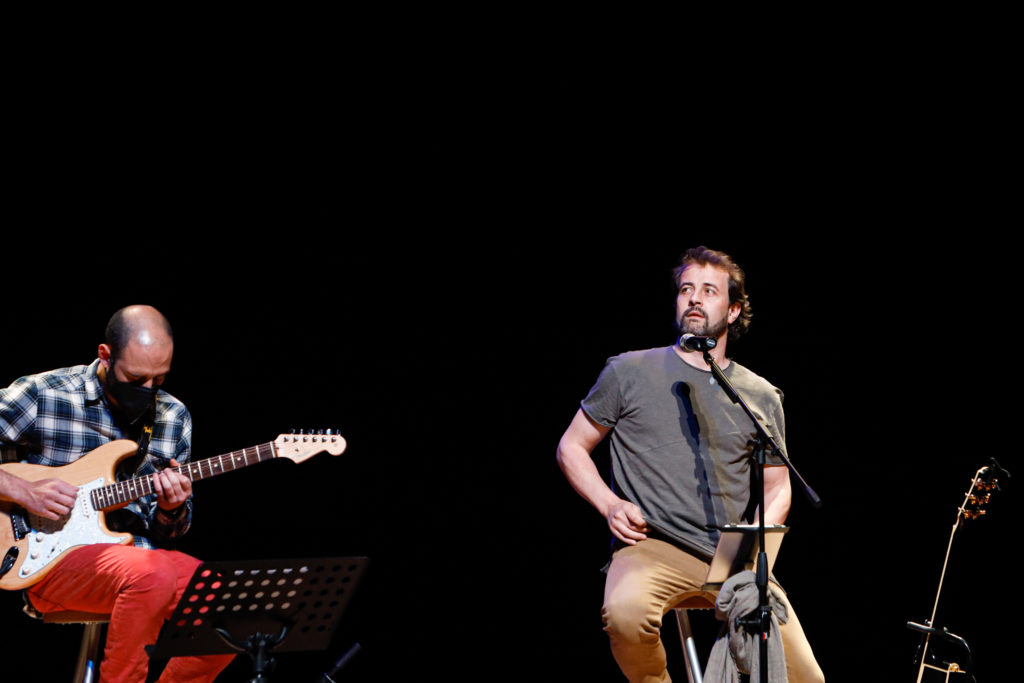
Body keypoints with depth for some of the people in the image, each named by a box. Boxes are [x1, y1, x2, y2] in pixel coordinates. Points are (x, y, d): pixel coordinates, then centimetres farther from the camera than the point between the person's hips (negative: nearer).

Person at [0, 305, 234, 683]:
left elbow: (166, 535, 15)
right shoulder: (42, 395, -4)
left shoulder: (174, 418, 11)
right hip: (52, 559, -5)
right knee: (153, 574, -36)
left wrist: (171, 510, -8)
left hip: (140, 557, 5)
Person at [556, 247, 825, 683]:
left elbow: (778, 487, 20)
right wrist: (610, 505, -5)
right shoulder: (630, 372, 7)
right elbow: (571, 447, 13)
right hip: (651, 548, -2)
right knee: (626, 614, -37)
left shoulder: (760, 397, 13)